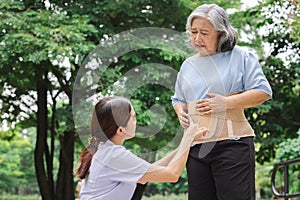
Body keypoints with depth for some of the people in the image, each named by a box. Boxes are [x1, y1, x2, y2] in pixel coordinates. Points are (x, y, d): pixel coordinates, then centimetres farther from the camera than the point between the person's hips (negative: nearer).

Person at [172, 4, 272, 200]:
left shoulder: (240, 56, 2)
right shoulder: (188, 65, 18)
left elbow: (263, 92, -5)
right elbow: (178, 99, 31)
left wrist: (225, 103, -15)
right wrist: (181, 112, 7)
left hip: (232, 143, -6)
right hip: (196, 145, 6)